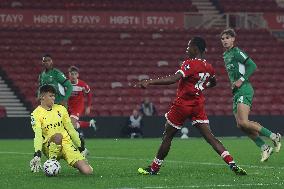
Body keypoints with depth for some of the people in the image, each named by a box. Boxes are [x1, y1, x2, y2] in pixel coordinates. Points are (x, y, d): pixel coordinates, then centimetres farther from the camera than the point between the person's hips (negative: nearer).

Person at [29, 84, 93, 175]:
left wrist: (79, 146, 16)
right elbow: (38, 135, -17)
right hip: (50, 147, -4)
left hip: (66, 143, 4)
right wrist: (37, 153, -31)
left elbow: (70, 129, 16)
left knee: (87, 171, -15)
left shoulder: (61, 109, 10)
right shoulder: (36, 114, -4)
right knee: (58, 136, -41)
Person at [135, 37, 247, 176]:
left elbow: (173, 79, -29)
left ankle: (154, 169, 16)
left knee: (167, 137, 7)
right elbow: (213, 83, 27)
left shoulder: (190, 64, -16)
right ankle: (232, 164, -12)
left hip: (182, 104, -6)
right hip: (198, 105, 6)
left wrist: (149, 82, -33)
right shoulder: (208, 67, 6)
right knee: (210, 137, 1)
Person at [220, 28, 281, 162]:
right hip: (236, 92, 9)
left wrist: (241, 80, -18)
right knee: (240, 125, 0)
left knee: (243, 122, -20)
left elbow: (252, 66, -15)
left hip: (244, 90, -9)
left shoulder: (237, 52, -7)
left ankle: (274, 136, -7)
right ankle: (265, 148, 5)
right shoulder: (225, 55, 20)